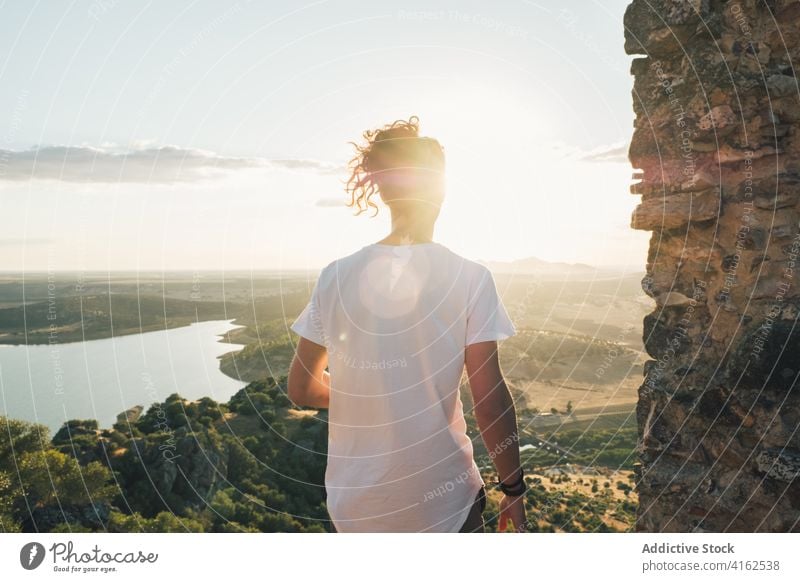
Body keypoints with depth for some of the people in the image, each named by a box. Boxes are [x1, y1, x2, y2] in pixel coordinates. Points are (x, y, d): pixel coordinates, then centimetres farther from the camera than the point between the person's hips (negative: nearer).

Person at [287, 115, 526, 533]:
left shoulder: (335, 277, -5)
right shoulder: (468, 278, -13)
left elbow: (302, 389, 2)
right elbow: (490, 400, -12)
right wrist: (514, 490, 0)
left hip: (355, 505, 3)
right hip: (442, 501, -3)